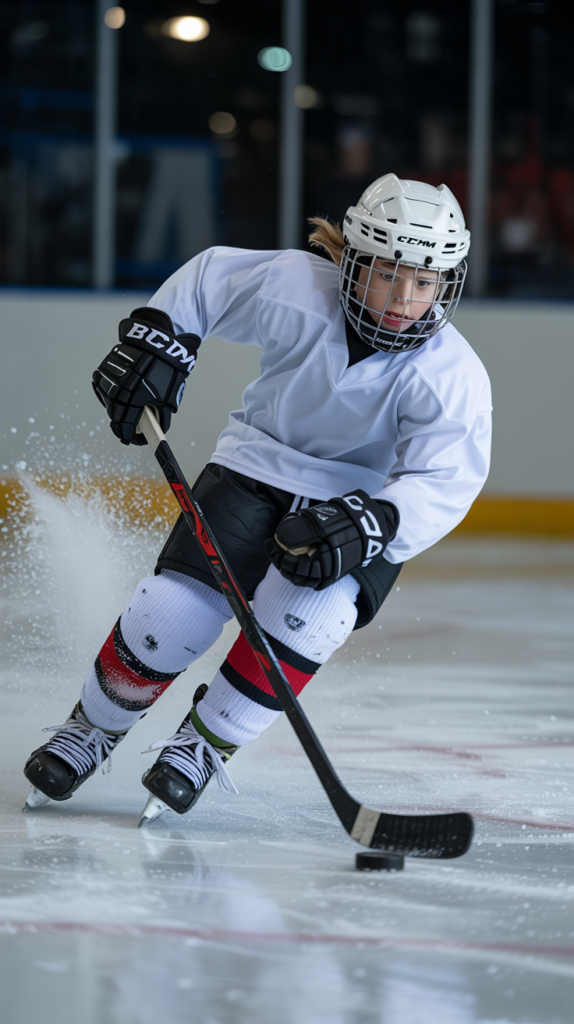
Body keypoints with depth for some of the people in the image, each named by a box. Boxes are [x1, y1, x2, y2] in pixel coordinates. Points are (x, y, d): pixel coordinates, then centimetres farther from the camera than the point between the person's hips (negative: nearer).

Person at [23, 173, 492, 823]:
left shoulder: (454, 378, -23)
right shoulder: (295, 287, -20)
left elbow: (439, 485, -30)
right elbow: (207, 281, -2)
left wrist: (368, 525, -47)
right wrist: (155, 340, -10)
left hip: (370, 500, -1)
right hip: (256, 468, 1)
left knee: (307, 616, -29)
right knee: (172, 613, -14)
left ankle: (204, 745, -7)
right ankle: (95, 725, 15)